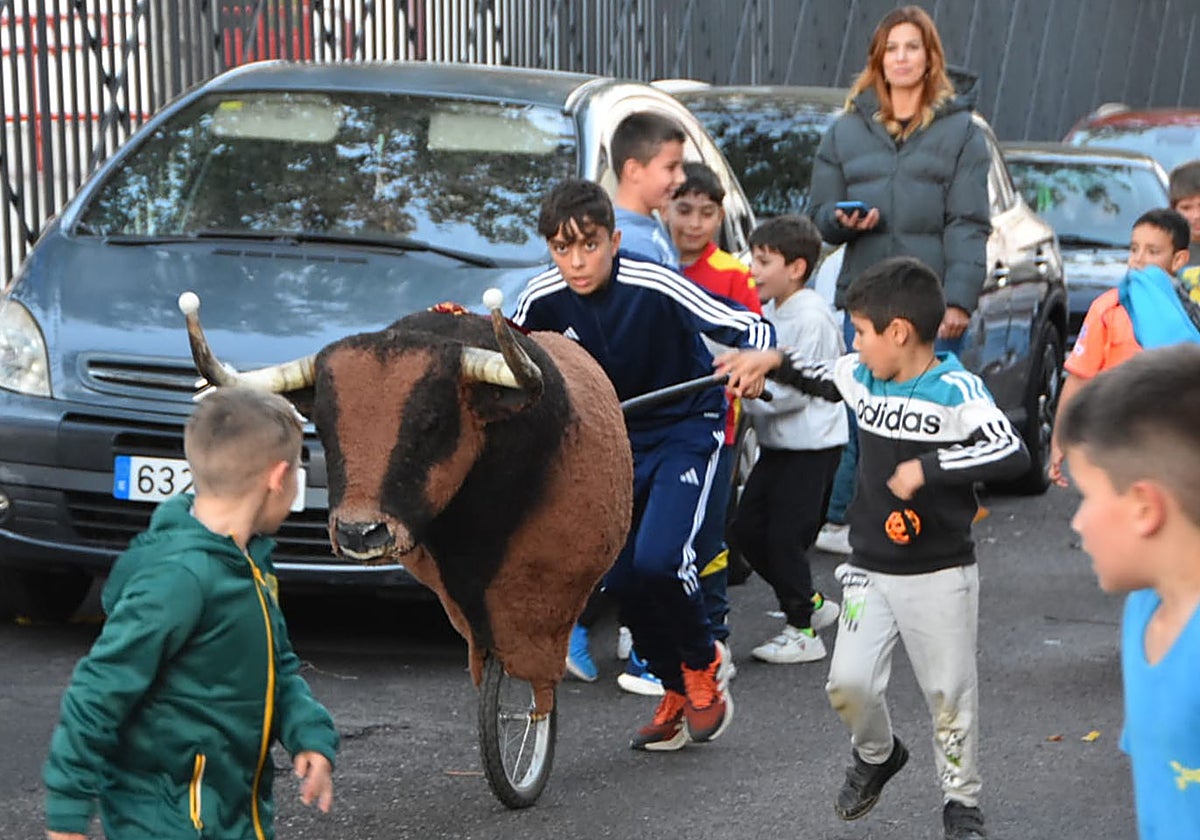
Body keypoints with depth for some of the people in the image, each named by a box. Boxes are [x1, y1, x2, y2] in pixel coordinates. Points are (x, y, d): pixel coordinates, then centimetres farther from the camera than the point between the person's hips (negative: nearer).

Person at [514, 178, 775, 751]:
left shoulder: (654, 287, -26)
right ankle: (676, 689, 25)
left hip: (685, 430, -5)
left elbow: (753, 328, -24)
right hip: (617, 440, 5)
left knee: (659, 559, -22)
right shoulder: (543, 299, -12)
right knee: (618, 577, 1)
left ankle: (703, 664, 8)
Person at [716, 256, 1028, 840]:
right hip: (870, 570, 5)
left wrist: (928, 468, -31)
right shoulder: (861, 377, 2)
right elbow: (819, 379, 25)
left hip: (940, 574, -4)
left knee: (950, 692, 5)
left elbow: (1012, 454, -29)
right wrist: (774, 363, 7)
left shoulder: (956, 390, -17)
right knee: (849, 682, -8)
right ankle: (875, 754, 23)